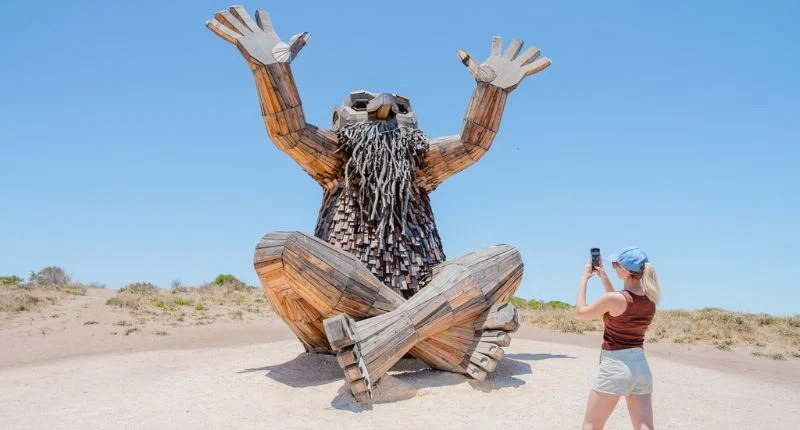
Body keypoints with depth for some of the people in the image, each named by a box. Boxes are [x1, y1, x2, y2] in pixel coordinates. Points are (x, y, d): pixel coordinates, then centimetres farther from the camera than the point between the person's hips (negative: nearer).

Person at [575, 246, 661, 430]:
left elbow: (581, 312, -2)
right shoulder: (650, 300, 3)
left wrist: (584, 278, 7)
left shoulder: (615, 298, -18)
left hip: (616, 365, -6)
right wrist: (603, 276, 20)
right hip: (641, 366, 6)